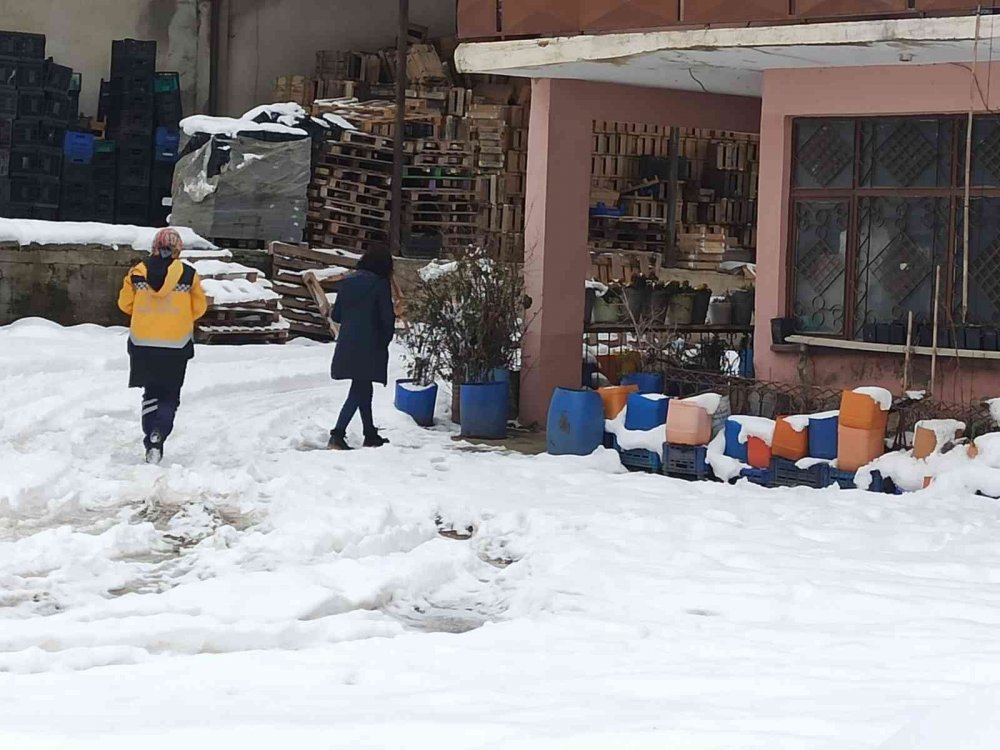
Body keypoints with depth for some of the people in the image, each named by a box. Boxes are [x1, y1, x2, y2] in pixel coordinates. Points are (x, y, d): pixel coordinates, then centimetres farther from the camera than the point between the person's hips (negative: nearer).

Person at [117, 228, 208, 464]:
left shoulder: (137, 273, -4)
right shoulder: (188, 275, -8)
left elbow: (125, 304, 5)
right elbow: (199, 308, 1)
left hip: (142, 343, 2)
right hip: (176, 345, -2)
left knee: (151, 392, 16)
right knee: (170, 396, 8)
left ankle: (151, 441, 6)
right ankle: (158, 433, -16)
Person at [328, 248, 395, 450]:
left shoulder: (347, 283, 9)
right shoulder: (380, 284, -8)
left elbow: (335, 315, 11)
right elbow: (387, 317, -9)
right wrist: (385, 340, 6)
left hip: (347, 345, 6)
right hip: (370, 346, -6)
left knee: (363, 389, 16)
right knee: (359, 391, -4)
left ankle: (371, 435, 23)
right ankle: (338, 434, -15)